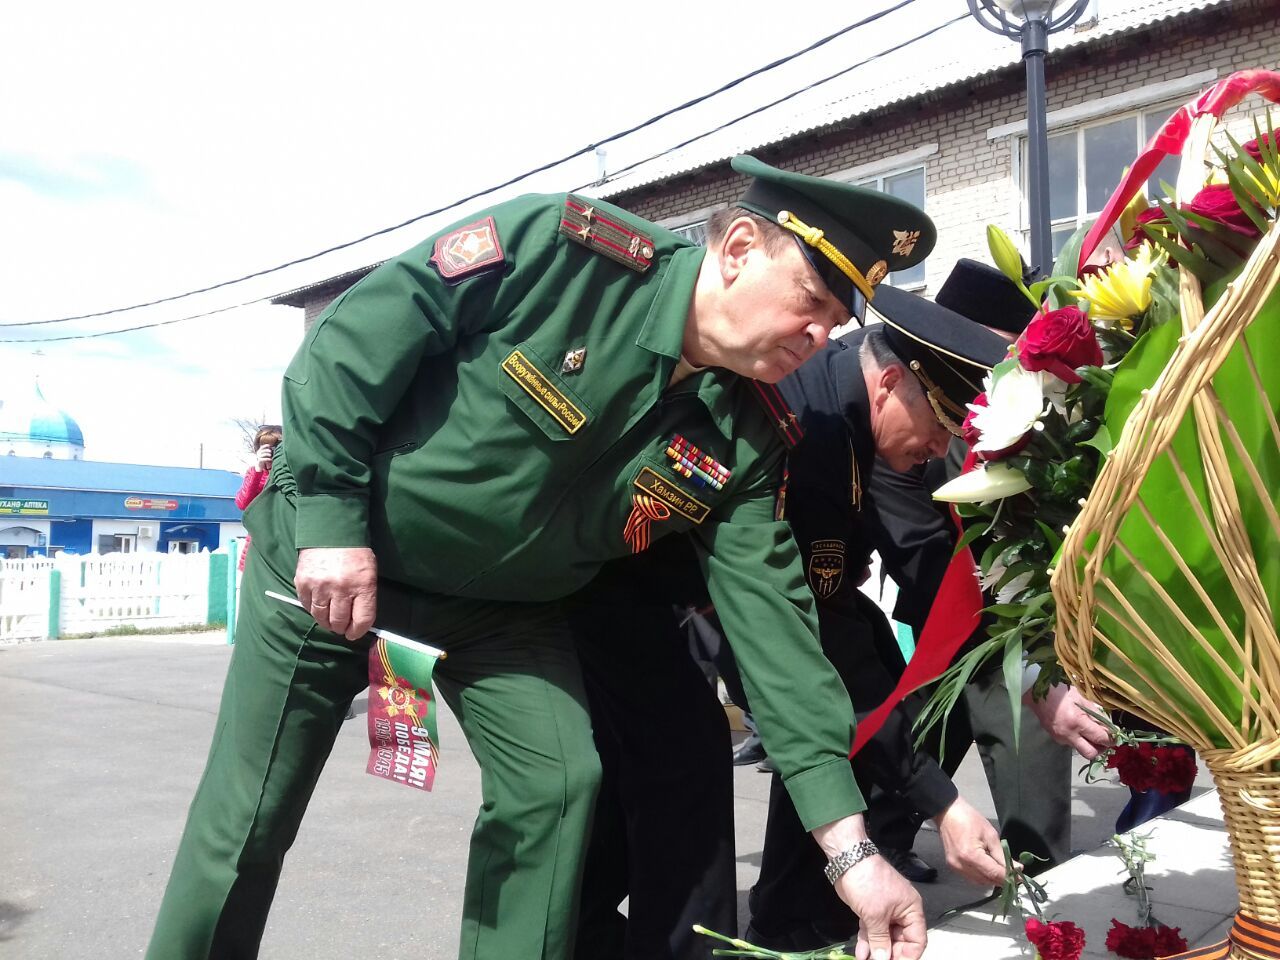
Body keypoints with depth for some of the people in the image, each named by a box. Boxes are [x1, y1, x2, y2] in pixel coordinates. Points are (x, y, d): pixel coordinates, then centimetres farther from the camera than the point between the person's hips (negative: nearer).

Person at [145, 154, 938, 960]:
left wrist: (851, 849, -19)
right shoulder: (560, 245, -27)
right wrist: (332, 517, -23)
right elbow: (351, 337, -21)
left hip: (503, 607, 4)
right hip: (329, 556, -3)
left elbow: (773, 623, -15)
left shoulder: (744, 445, -13)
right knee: (249, 818, 5)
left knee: (556, 785, -11)